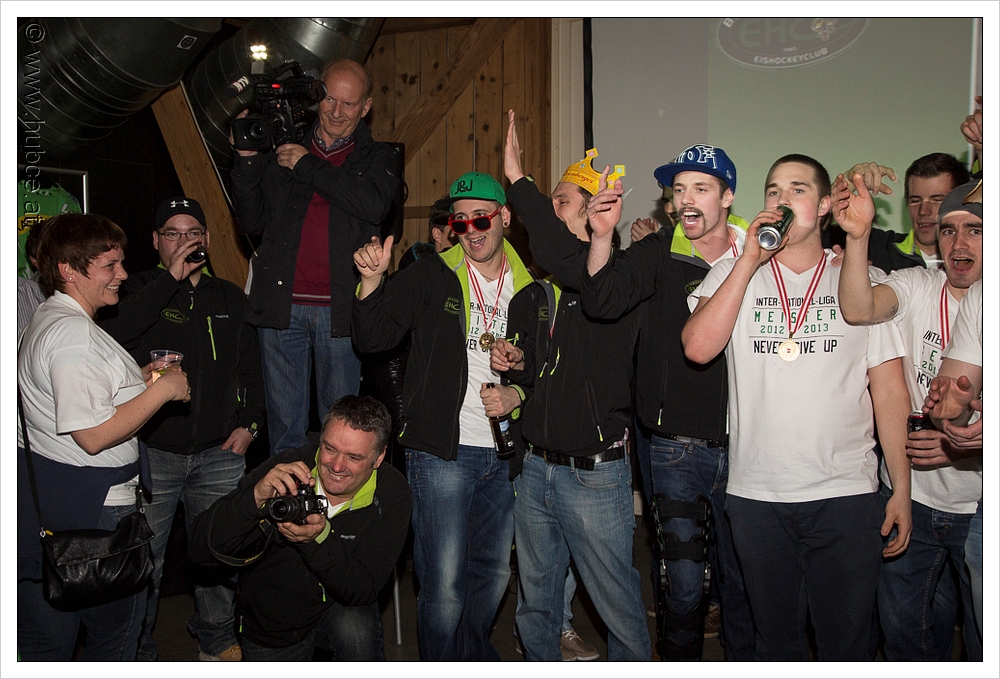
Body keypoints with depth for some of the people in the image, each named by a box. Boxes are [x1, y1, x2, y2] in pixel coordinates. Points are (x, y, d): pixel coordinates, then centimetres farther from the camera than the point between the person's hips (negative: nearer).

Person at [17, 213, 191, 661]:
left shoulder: (48, 318, 14)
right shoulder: (73, 331, -21)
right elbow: (94, 435, -26)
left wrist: (138, 381, 13)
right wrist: (162, 389, -17)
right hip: (89, 507, -11)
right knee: (117, 622, 7)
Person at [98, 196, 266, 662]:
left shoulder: (229, 298, 13)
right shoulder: (139, 290, 2)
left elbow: (250, 366, 18)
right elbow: (114, 331, -22)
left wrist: (250, 423, 7)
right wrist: (171, 277, -20)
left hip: (219, 453, 3)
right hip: (152, 451, -3)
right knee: (143, 559, 3)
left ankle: (217, 641, 31)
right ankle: (136, 652, 22)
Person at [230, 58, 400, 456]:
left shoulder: (376, 159, 10)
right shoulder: (282, 151, 14)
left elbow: (373, 205, -12)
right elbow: (252, 221, 10)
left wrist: (307, 165, -7)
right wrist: (247, 160, -1)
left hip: (339, 309, -1)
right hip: (281, 305, 2)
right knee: (284, 426, 7)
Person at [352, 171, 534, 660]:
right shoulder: (431, 277, 0)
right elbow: (372, 339, -5)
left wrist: (517, 394, -5)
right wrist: (372, 279, -20)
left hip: (504, 453, 4)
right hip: (443, 450, -4)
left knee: (494, 571, 18)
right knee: (444, 583, -5)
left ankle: (475, 656, 41)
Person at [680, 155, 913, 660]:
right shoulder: (732, 274, 6)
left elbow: (890, 393, 5)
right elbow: (698, 348, -13)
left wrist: (902, 489, 1)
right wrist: (751, 259, -12)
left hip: (847, 492, 0)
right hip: (756, 493, 1)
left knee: (847, 646, 7)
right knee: (776, 639, 15)